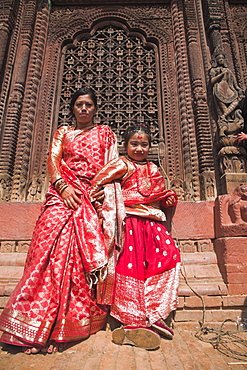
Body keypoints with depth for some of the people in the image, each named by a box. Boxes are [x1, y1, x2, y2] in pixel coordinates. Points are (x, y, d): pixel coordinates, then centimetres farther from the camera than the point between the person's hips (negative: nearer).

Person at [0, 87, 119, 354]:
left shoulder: (104, 133, 22)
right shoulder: (62, 132, 23)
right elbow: (52, 160, 8)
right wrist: (63, 186, -11)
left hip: (91, 197, 0)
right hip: (62, 194, 1)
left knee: (76, 254, -12)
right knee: (51, 247, -14)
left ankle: (56, 329, -4)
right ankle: (38, 331, -8)